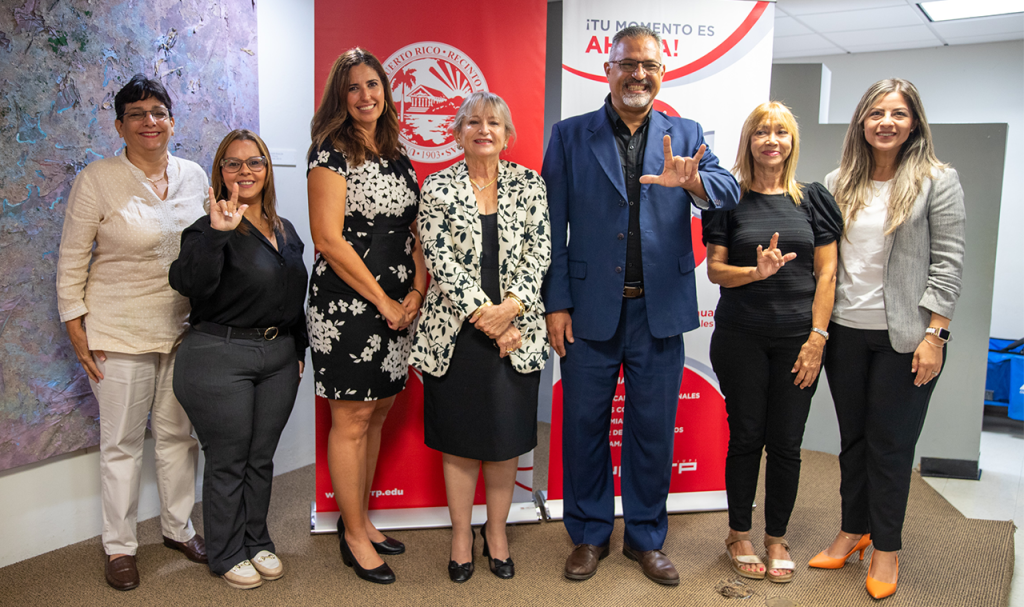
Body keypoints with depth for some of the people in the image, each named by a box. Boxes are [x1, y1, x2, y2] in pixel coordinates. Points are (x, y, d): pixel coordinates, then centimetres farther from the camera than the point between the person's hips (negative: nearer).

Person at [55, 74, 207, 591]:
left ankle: (178, 528, 32)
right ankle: (119, 546, 23)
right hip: (120, 332, -4)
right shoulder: (97, 180, -8)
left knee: (178, 432, 14)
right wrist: (77, 330, -8)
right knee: (121, 442, 6)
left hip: (184, 329, 4)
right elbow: (72, 262, -5)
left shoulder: (194, 176, 4)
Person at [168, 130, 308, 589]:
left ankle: (257, 543, 32)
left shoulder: (284, 230, 11)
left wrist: (298, 350, 18)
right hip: (220, 358, -6)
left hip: (279, 358, 6)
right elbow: (188, 283, -29)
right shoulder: (210, 230, -9)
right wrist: (217, 233, -38)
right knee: (227, 462, 6)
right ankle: (227, 554, 23)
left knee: (261, 458, 16)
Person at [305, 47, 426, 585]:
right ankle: (354, 536, 18)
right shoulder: (332, 154, -8)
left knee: (377, 413, 14)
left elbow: (415, 228, 14)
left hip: (398, 306, 7)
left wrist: (417, 290, -1)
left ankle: (360, 519, 31)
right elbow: (329, 240, -15)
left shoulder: (397, 155, 13)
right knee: (351, 420, 3)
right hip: (347, 305, -7)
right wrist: (382, 301, -12)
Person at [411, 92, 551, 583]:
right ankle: (461, 534, 25)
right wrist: (483, 313, -15)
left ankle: (497, 530, 27)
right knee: (460, 435, 8)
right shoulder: (437, 188, 2)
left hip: (516, 330, 1)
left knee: (507, 434, 8)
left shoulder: (529, 185, 7)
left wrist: (510, 308, -15)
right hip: (457, 332, -1)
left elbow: (539, 253, -1)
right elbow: (440, 259, -7)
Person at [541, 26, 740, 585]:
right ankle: (589, 534, 28)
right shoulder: (570, 136, 4)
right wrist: (556, 303, -6)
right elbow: (552, 227, 0)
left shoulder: (685, 136, 8)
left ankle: (645, 537, 29)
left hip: (660, 310, 1)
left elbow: (729, 193, -7)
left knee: (653, 428, 11)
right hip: (590, 308, -1)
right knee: (584, 424, 9)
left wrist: (693, 182, -30)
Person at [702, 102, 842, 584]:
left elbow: (826, 274, 4)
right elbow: (715, 270, 0)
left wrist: (817, 337, -4)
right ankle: (739, 535, 23)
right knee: (746, 436, 6)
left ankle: (776, 537, 24)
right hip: (741, 336, -1)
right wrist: (757, 271, -19)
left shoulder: (814, 199, 6)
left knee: (786, 442, 6)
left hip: (797, 337, 1)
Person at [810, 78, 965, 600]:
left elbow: (947, 264, -6)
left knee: (891, 443, 5)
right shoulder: (838, 183, 8)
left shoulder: (938, 181, -2)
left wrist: (935, 335, -11)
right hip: (845, 331, 4)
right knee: (853, 438, 14)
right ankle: (853, 531, 30)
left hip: (904, 336, -3)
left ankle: (886, 548, 21)